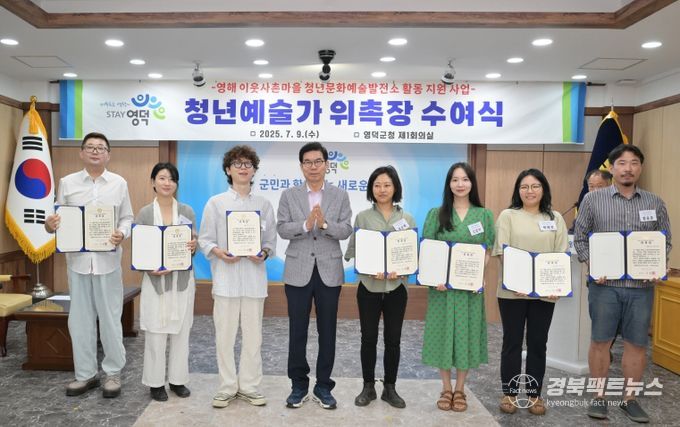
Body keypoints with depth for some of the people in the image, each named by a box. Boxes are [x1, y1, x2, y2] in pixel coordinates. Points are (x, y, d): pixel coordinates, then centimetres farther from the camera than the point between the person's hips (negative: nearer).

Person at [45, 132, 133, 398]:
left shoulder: (119, 183, 5)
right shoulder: (67, 183, 6)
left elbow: (127, 218, 5)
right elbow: (58, 219, 7)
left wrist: (121, 234, -15)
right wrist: (50, 226, -15)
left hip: (108, 261, -1)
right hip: (77, 260, 2)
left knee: (110, 319, 5)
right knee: (80, 320, 9)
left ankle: (113, 372, 20)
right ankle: (85, 373, 23)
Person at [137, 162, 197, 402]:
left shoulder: (187, 211, 4)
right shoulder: (144, 214, 1)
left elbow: (194, 244, 6)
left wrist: (193, 247, -17)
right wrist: (149, 267, -16)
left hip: (183, 278, 2)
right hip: (156, 279, -1)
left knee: (181, 332, 8)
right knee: (155, 333, 2)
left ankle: (178, 379, 21)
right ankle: (155, 382, 17)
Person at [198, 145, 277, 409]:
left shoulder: (264, 204, 9)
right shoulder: (215, 203, 4)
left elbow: (271, 240, 9)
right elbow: (204, 239, 3)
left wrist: (263, 253, -12)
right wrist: (218, 252, -16)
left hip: (254, 276, 1)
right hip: (225, 277, -1)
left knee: (253, 335, 7)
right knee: (224, 335, 3)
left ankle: (249, 386, 20)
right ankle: (227, 387, 18)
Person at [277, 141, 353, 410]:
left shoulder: (340, 196, 5)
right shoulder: (289, 196, 5)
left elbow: (346, 230, -5)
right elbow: (282, 229, -5)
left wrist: (324, 224, -23)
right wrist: (305, 225, -22)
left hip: (329, 272, 0)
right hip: (298, 272, 0)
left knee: (327, 332, 8)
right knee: (297, 331, 7)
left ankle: (323, 386, 22)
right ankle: (299, 385, 23)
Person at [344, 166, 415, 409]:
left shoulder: (407, 219, 4)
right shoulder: (362, 217, 0)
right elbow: (351, 252, -2)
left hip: (397, 287, 1)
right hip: (369, 287, -1)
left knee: (393, 339, 9)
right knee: (369, 338, 7)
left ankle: (390, 388, 24)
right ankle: (368, 387, 22)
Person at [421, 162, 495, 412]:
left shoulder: (484, 215, 5)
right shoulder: (436, 214, 3)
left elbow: (488, 251, 6)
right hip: (443, 284, 0)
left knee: (466, 333, 6)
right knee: (443, 332, 4)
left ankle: (460, 390, 22)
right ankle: (446, 389, 20)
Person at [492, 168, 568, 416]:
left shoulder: (555, 218, 9)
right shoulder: (508, 215, 1)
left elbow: (562, 254, 5)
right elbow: (503, 252, -6)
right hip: (513, 290, -2)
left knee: (538, 343, 9)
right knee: (512, 341, 6)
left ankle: (534, 394, 22)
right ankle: (509, 393, 18)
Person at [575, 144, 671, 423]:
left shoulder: (655, 203, 7)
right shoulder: (593, 200, 2)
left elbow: (665, 242, 10)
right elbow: (580, 238, 3)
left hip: (642, 286, 2)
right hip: (604, 284, -2)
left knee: (636, 343, 9)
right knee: (600, 341, 5)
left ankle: (629, 398, 24)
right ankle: (599, 396, 19)